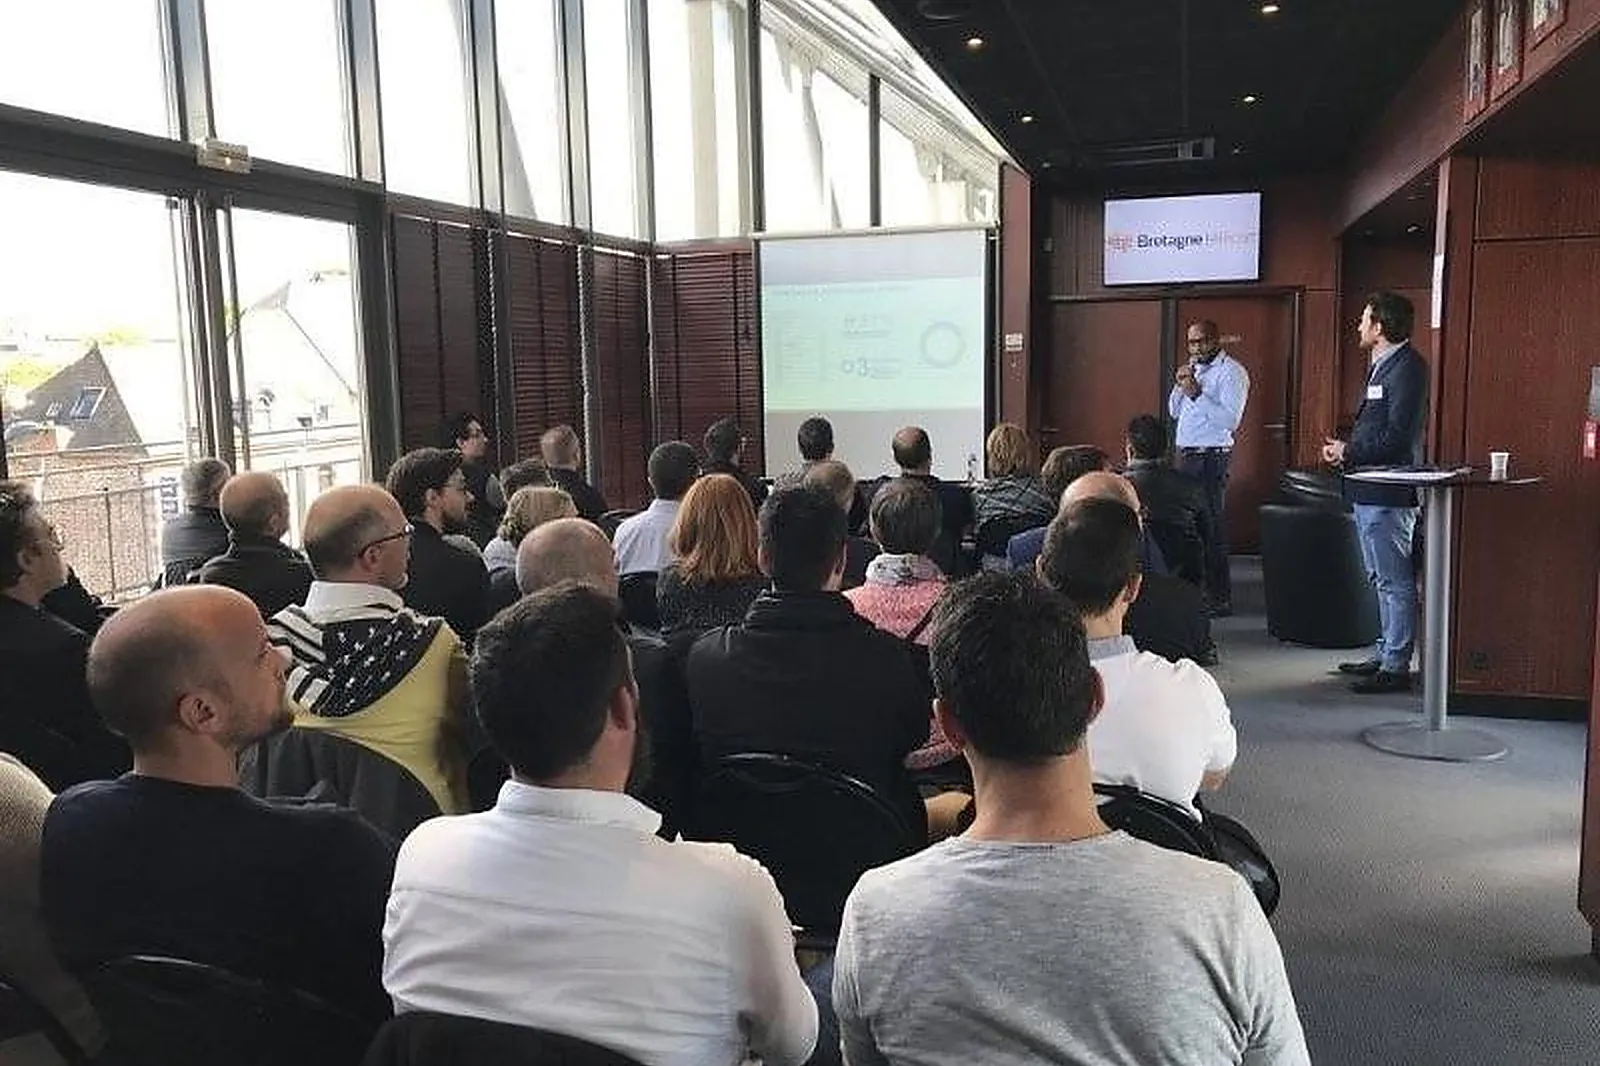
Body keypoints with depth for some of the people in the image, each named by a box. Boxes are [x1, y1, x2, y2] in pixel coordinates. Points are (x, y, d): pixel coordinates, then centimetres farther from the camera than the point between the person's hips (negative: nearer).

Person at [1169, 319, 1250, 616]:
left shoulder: (1232, 372, -7)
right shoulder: (1194, 368, 19)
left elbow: (1231, 419, -19)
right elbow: (1174, 412, 19)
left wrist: (1197, 394, -22)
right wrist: (1179, 384, 2)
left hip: (1211, 458, -8)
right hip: (1186, 455, 8)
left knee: (1211, 529, -7)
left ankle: (1219, 599, -2)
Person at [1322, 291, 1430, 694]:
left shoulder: (1406, 367, -14)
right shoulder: (1383, 366, 17)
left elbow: (1397, 436, -21)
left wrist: (1348, 453, -13)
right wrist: (1345, 446, 8)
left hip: (1387, 492, -11)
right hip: (1370, 490, 11)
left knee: (1394, 580, -5)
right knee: (1383, 578, 16)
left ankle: (1395, 667, -1)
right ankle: (1385, 653, 25)